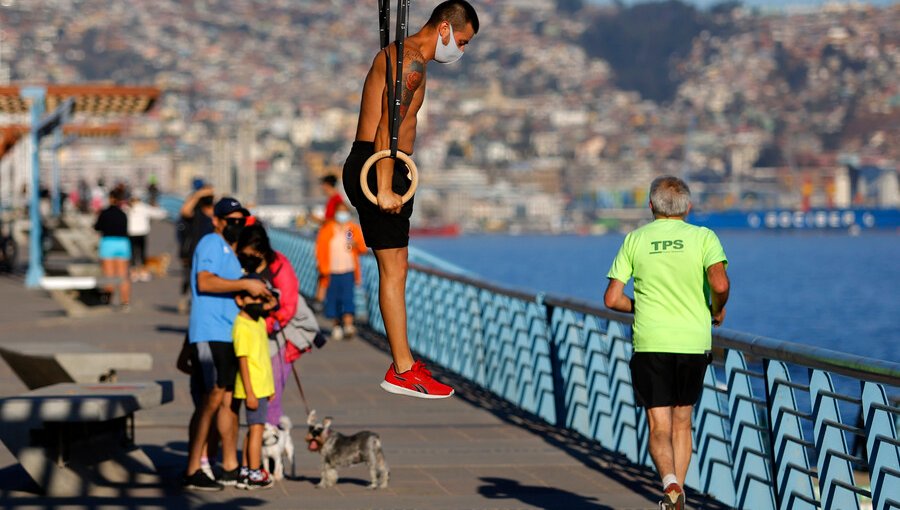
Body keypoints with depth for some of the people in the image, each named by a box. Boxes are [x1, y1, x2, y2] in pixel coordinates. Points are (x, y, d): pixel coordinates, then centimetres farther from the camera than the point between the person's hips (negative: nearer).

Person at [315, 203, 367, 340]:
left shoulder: (354, 229, 6)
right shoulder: (327, 230, 1)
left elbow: (363, 248, 11)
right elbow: (320, 250, 3)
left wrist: (356, 244, -11)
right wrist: (324, 269, -4)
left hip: (348, 272, 0)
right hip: (332, 272, 0)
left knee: (348, 297, -12)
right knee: (333, 298, 4)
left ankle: (348, 325, -20)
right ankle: (337, 325, 19)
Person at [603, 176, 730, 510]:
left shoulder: (635, 240, 4)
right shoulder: (703, 237, 0)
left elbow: (612, 299, 1)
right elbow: (720, 284, -17)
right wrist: (717, 310, 4)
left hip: (649, 344, -1)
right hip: (693, 342, 1)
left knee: (659, 426, 0)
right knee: (681, 423, 17)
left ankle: (670, 483, -24)